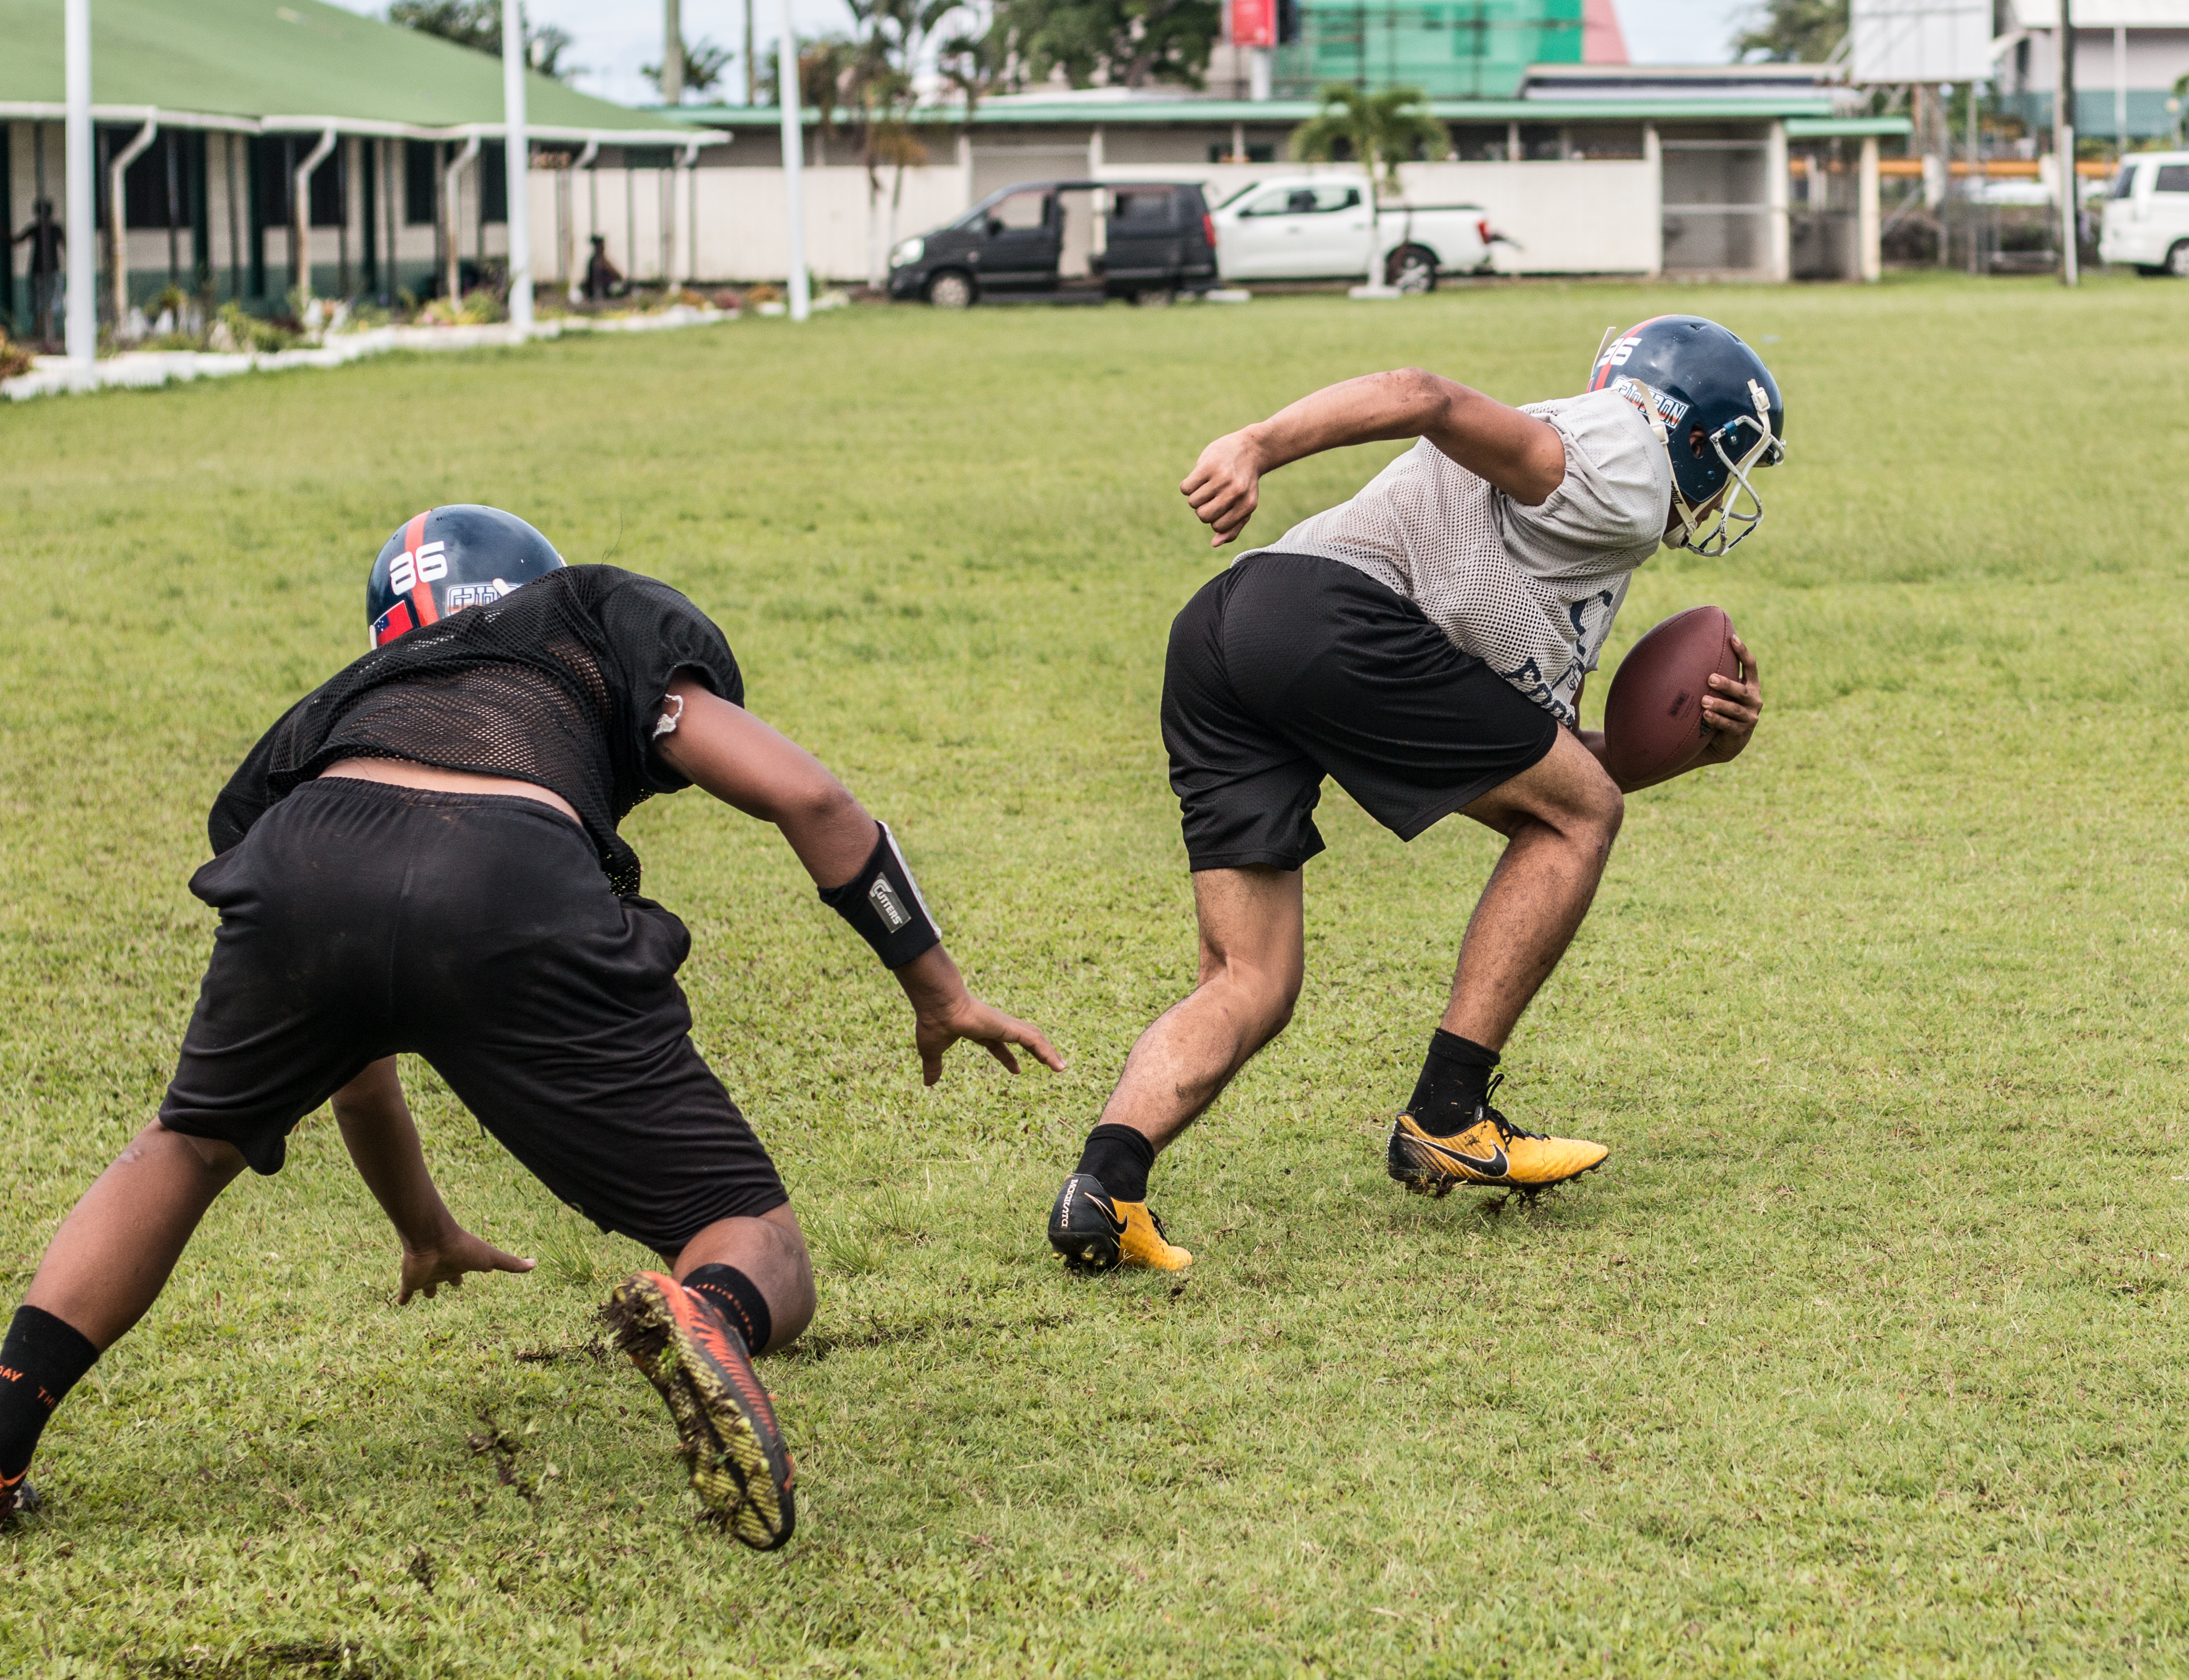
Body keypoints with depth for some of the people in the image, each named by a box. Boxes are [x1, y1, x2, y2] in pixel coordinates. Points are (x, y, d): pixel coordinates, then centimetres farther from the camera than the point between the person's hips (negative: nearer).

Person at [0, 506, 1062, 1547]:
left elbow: (350, 1063, 51)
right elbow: (803, 796, 21)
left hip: (305, 876, 3)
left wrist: (423, 1230, 67)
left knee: (190, 1145, 35)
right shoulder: (605, 619, 35)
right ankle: (711, 1315, -28)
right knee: (762, 1263, 9)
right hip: (519, 893, -3)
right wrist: (937, 989, 31)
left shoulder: (342, 708, 42)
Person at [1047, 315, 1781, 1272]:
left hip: (1216, 635, 9)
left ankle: (1107, 1176, -17)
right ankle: (1446, 1119, 8)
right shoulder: (1624, 465, 7)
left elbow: (1548, 760, 35)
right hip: (1329, 617, -9)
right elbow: (1427, 401, -8)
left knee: (1250, 988, 7)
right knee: (1579, 816, 9)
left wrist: (1688, 744, 21)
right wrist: (1258, 447, -20)